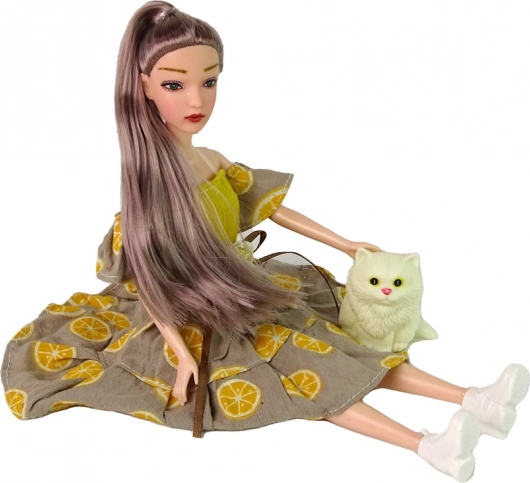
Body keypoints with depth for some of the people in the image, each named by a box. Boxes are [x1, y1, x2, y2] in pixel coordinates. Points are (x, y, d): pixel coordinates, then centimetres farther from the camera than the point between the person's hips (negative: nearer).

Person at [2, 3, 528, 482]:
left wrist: (344, 243, 13)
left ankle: (472, 399, -12)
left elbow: (274, 208, 11)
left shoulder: (217, 164, 0)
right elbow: (146, 281, -21)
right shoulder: (147, 179, -22)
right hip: (197, 323, -7)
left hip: (240, 296, 7)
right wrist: (182, 354, -26)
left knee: (332, 339, -6)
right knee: (303, 361, -23)